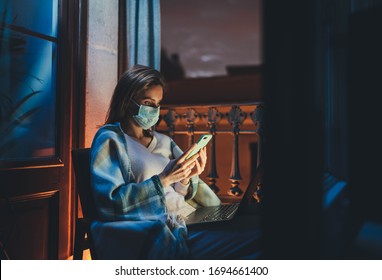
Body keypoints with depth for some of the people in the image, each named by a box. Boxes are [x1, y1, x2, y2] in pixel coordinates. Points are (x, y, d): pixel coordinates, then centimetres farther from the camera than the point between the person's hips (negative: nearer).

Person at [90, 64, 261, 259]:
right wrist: (163, 179, -17)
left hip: (192, 220, 7)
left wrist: (186, 179, -5)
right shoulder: (110, 138, 1)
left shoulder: (163, 141, 19)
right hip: (157, 232, -6)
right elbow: (110, 203, -11)